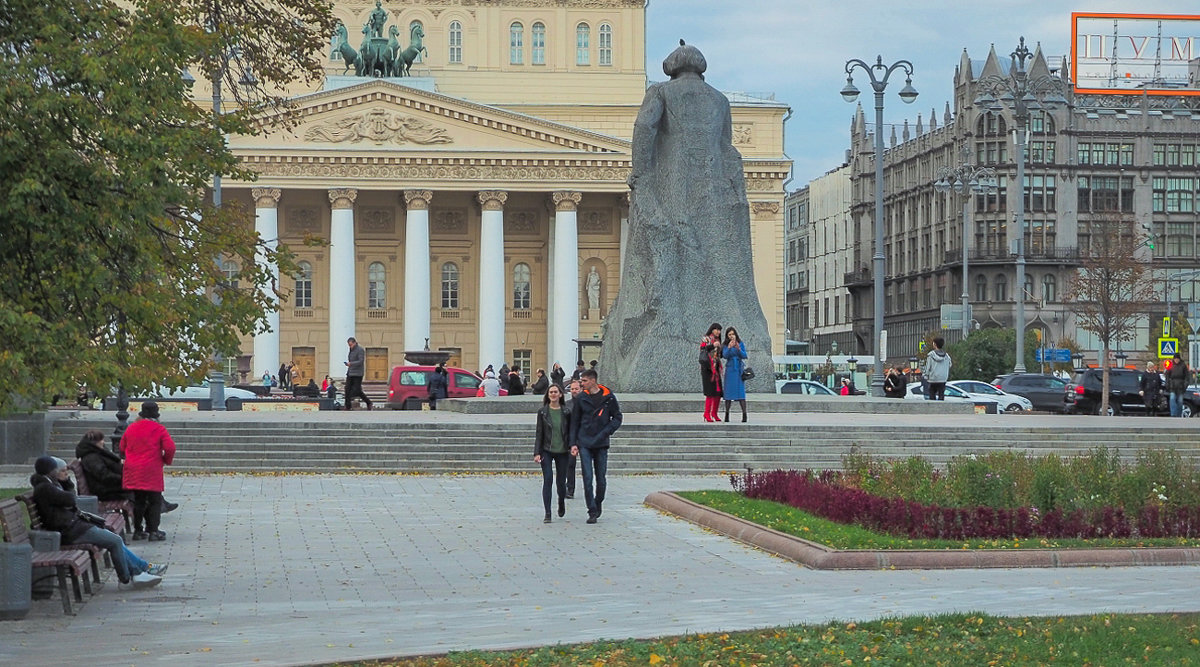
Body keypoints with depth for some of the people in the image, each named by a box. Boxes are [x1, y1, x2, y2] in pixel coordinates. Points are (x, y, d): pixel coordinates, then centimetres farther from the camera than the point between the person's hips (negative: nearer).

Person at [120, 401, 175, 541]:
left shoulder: (131, 428, 8)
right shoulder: (159, 429, -6)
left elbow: (122, 447, 16)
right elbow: (170, 448, -13)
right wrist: (166, 460, 6)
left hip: (133, 471, 5)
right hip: (152, 472, -5)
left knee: (138, 501, 14)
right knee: (155, 501, 2)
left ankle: (138, 530, 17)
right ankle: (153, 531, -2)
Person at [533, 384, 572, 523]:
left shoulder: (566, 412, 4)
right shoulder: (542, 412, 1)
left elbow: (570, 432, 9)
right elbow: (539, 433, 1)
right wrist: (537, 453, -6)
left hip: (562, 451, 1)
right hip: (546, 451, -1)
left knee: (561, 482, 5)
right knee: (547, 480, -11)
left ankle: (561, 504, 37)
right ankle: (547, 514, -9)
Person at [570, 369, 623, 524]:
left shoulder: (608, 397, 0)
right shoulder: (580, 398, 3)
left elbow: (617, 418, 7)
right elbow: (574, 422, 8)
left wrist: (605, 433, -8)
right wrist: (573, 443, 2)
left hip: (601, 444, 0)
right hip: (584, 443, 0)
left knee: (601, 479, 5)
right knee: (587, 478, -6)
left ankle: (598, 504, 29)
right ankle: (592, 512, -2)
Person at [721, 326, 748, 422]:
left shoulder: (741, 344, 5)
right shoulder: (726, 345, 6)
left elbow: (744, 356, -4)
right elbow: (725, 355, -9)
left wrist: (738, 349, -21)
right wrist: (729, 348, -26)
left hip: (739, 370, -1)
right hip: (730, 370, 1)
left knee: (741, 391, -10)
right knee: (728, 392, -1)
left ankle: (744, 414, -13)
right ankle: (727, 414, 3)